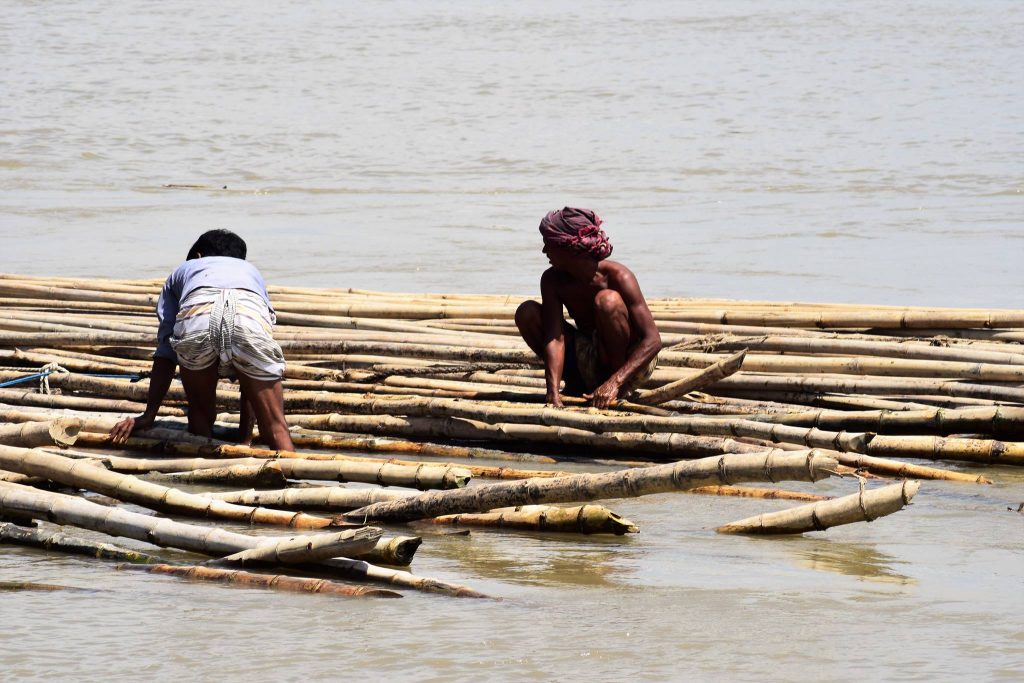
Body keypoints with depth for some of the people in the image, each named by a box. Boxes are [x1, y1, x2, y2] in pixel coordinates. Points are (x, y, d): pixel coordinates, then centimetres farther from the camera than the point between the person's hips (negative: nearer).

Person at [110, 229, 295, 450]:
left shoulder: (183, 270, 43)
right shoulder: (251, 272, 45)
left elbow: (165, 351, 33)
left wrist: (149, 415, 36)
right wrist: (245, 437, 42)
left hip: (196, 316, 0)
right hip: (251, 315, 0)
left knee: (200, 419, 23)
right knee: (276, 429, 8)